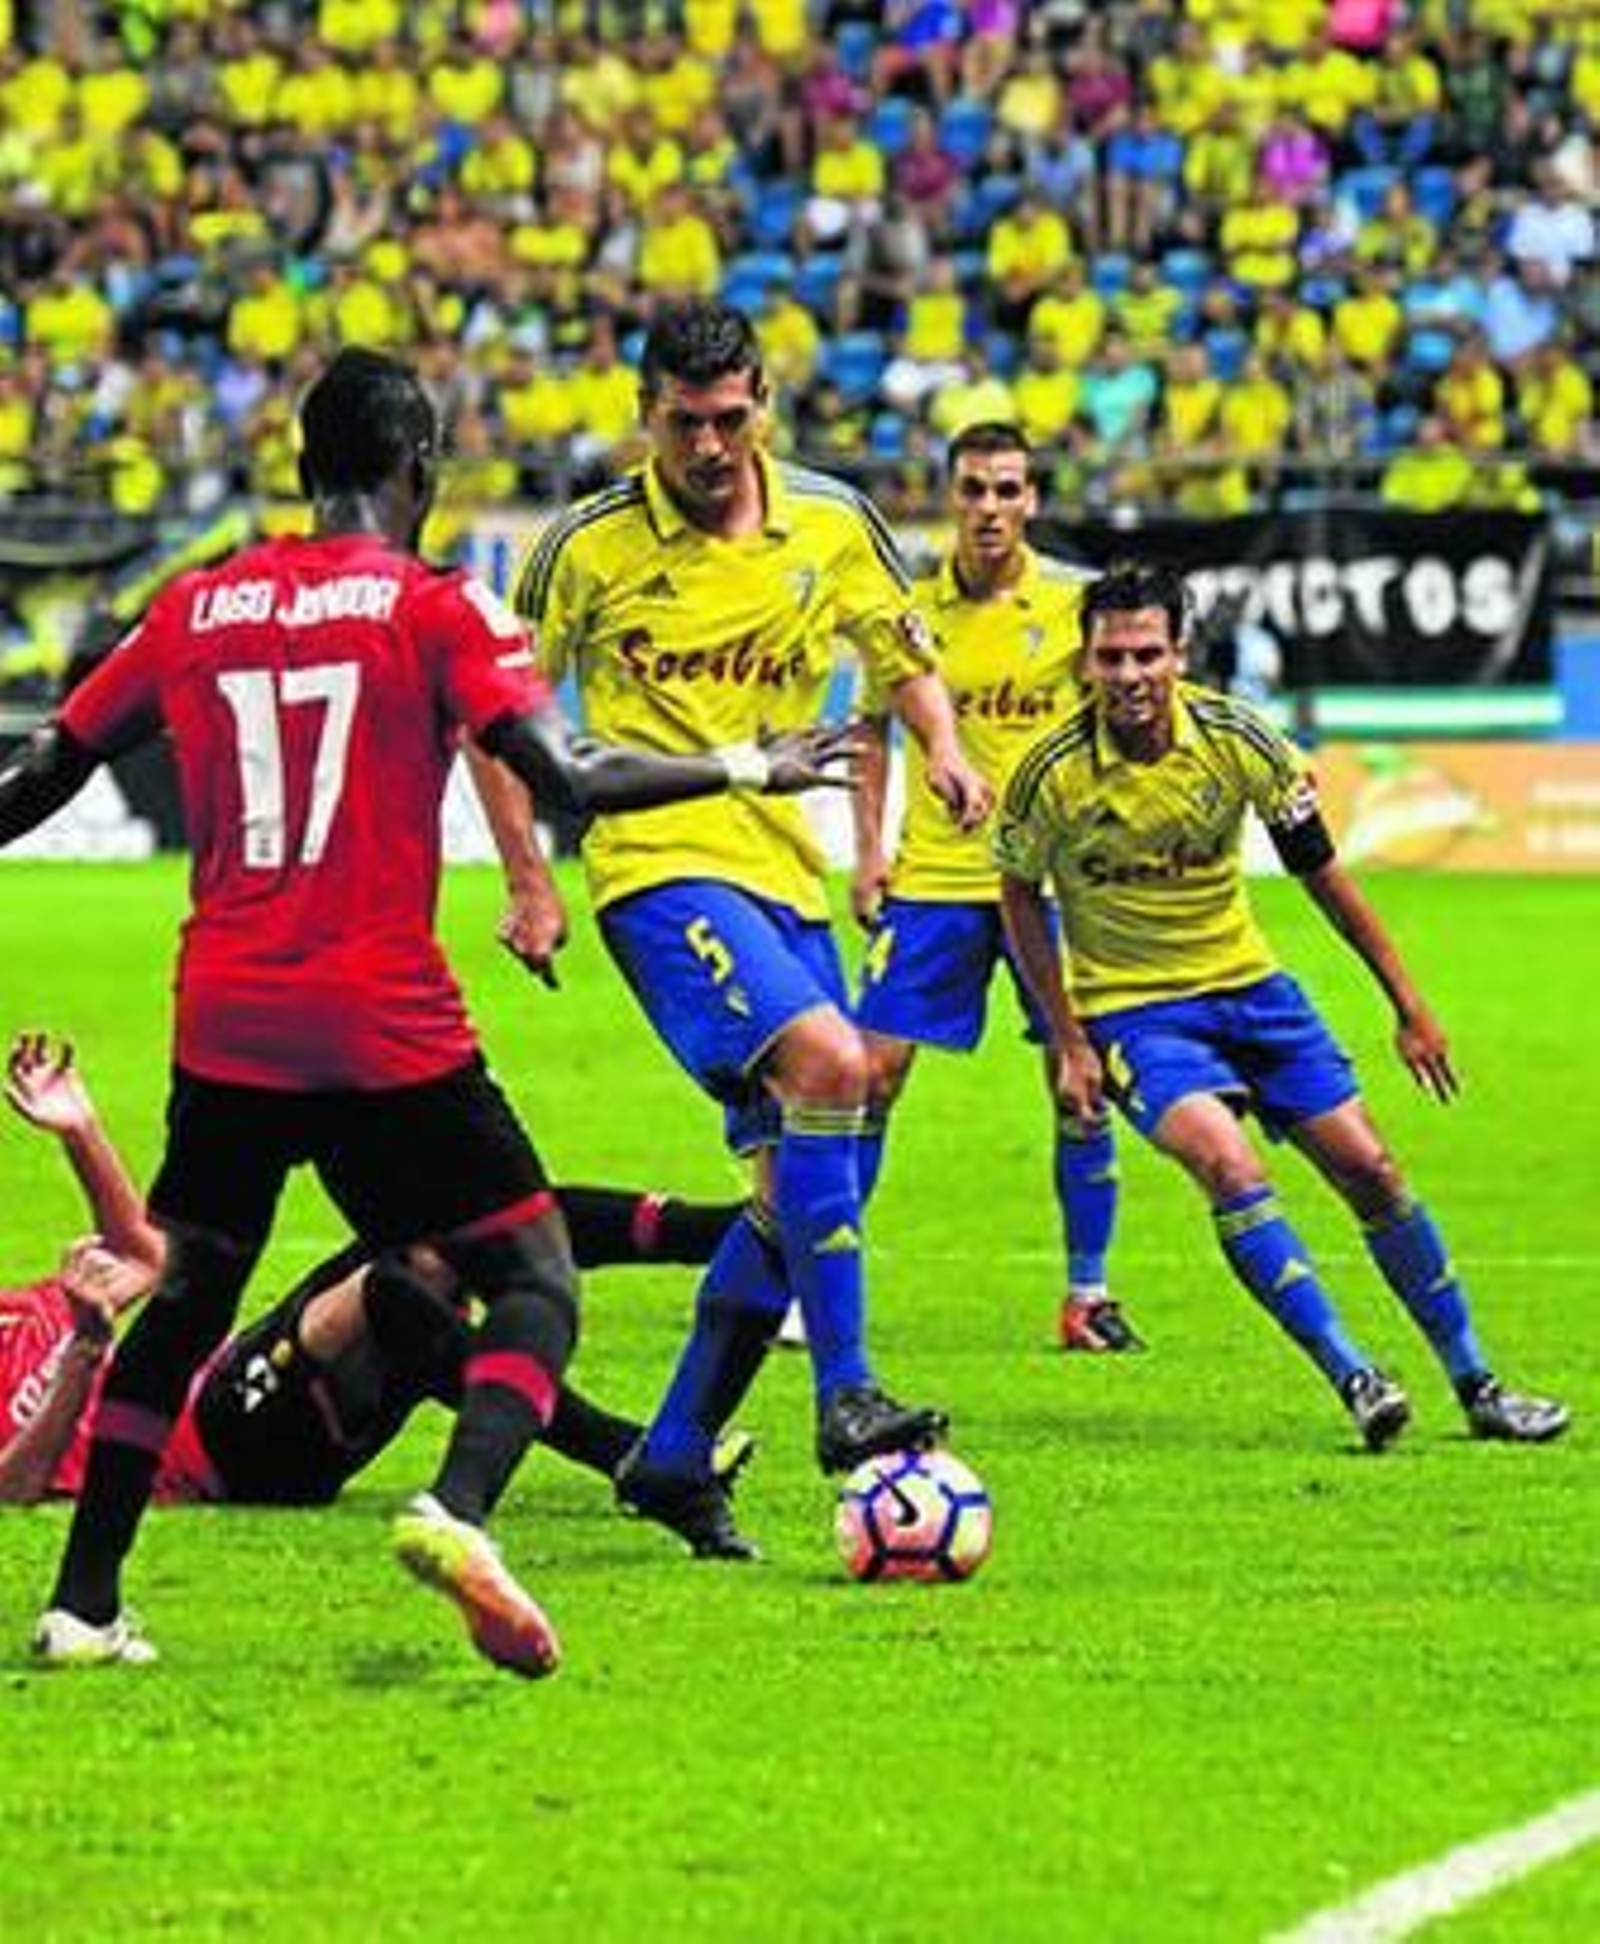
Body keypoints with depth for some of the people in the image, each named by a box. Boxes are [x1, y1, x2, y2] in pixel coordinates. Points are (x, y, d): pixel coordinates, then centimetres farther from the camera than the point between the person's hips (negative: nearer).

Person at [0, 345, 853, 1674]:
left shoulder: (195, 607, 10)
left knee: (182, 1301, 19)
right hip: (388, 1030, -4)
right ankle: (457, 1510, -24)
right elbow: (570, 779, -12)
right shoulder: (434, 607, -3)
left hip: (224, 1022, 4)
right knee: (536, 1281, 3)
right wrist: (750, 768, -1)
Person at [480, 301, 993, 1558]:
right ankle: (845, 1396, -28)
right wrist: (529, 877, -2)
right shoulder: (589, 547, -4)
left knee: (799, 1182, 6)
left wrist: (943, 748, -3)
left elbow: (906, 660, 19)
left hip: (786, 874, 6)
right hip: (661, 864, -6)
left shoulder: (833, 527, 5)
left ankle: (676, 1455, 17)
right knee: (827, 1062, -28)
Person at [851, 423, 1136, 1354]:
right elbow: (876, 727, 12)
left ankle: (1088, 1293, 9)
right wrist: (869, 848, 3)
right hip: (933, 875, 1)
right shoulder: (913, 608, 1)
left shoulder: (1074, 605, -2)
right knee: (873, 1071, -3)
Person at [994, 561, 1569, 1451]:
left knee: (1369, 1169, 0)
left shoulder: (1237, 738, -13)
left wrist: (1409, 1005, 1)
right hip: (1130, 1005, -3)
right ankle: (1351, 1375, -26)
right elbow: (1021, 898, -1)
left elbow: (1322, 870, -1)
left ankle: (1476, 1385, 12)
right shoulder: (1053, 775, -18)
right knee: (1228, 1165, -28)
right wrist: (1069, 1043, -5)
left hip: (1245, 980, 3)